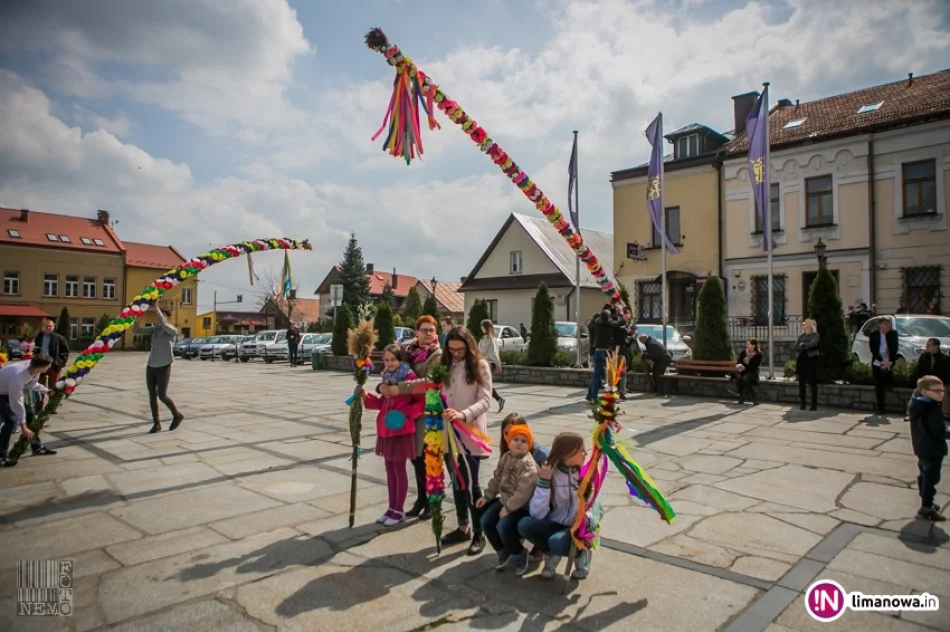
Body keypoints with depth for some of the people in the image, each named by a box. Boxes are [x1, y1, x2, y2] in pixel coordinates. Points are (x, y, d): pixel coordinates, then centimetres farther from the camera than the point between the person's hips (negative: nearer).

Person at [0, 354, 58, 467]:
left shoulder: (33, 367, -21)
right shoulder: (18, 377, -42)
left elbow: (33, 384, 2)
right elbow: (16, 403, -34)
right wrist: (23, 426, -27)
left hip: (11, 391, 8)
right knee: (12, 420, -20)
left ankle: (37, 447, 20)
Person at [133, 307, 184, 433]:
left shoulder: (172, 331, -8)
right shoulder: (154, 329, 8)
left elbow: (164, 325, -29)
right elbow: (135, 330, 4)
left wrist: (158, 311, -22)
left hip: (164, 368, -6)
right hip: (151, 367, 6)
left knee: (162, 396, -6)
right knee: (152, 396, 4)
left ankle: (177, 415, 17)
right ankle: (156, 424, 12)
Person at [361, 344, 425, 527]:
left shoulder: (409, 377, -13)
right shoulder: (386, 378, 9)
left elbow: (421, 402, -9)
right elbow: (382, 403, 14)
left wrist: (406, 414, -19)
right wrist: (365, 396, 1)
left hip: (402, 431, -7)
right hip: (385, 430, 7)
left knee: (399, 470, 2)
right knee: (390, 470, 14)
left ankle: (399, 511, 14)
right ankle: (392, 507, 25)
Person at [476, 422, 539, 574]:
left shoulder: (528, 464, -22)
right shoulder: (506, 457, 5)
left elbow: (524, 491, -27)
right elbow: (496, 478, 15)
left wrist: (509, 508, -24)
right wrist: (487, 496, 11)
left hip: (522, 505, -8)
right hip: (505, 499, 8)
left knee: (503, 526, -24)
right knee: (486, 521, -2)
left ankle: (519, 554, 4)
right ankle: (503, 551, 20)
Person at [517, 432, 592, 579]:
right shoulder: (550, 473, -11)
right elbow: (537, 514, -18)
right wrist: (543, 482, -25)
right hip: (555, 525, 2)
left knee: (557, 542, -33)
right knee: (524, 525, -26)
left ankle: (580, 554, 1)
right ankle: (551, 555, 2)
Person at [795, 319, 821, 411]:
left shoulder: (815, 335, 0)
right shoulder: (801, 336, 15)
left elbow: (812, 343, -19)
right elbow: (796, 347, 5)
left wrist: (803, 344, -4)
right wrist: (804, 347, -12)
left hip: (811, 360, -5)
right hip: (801, 360, 5)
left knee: (813, 383, -5)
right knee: (801, 382, 4)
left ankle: (814, 405, -2)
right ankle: (802, 404, 9)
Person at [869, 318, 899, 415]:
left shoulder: (893, 334, -1)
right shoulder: (873, 335, -3)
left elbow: (894, 348, -5)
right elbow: (873, 349, -7)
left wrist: (890, 361, -16)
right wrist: (882, 361, -17)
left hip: (889, 363, 0)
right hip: (877, 363, 0)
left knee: (889, 384, -6)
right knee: (878, 386, 1)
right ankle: (880, 407, 6)